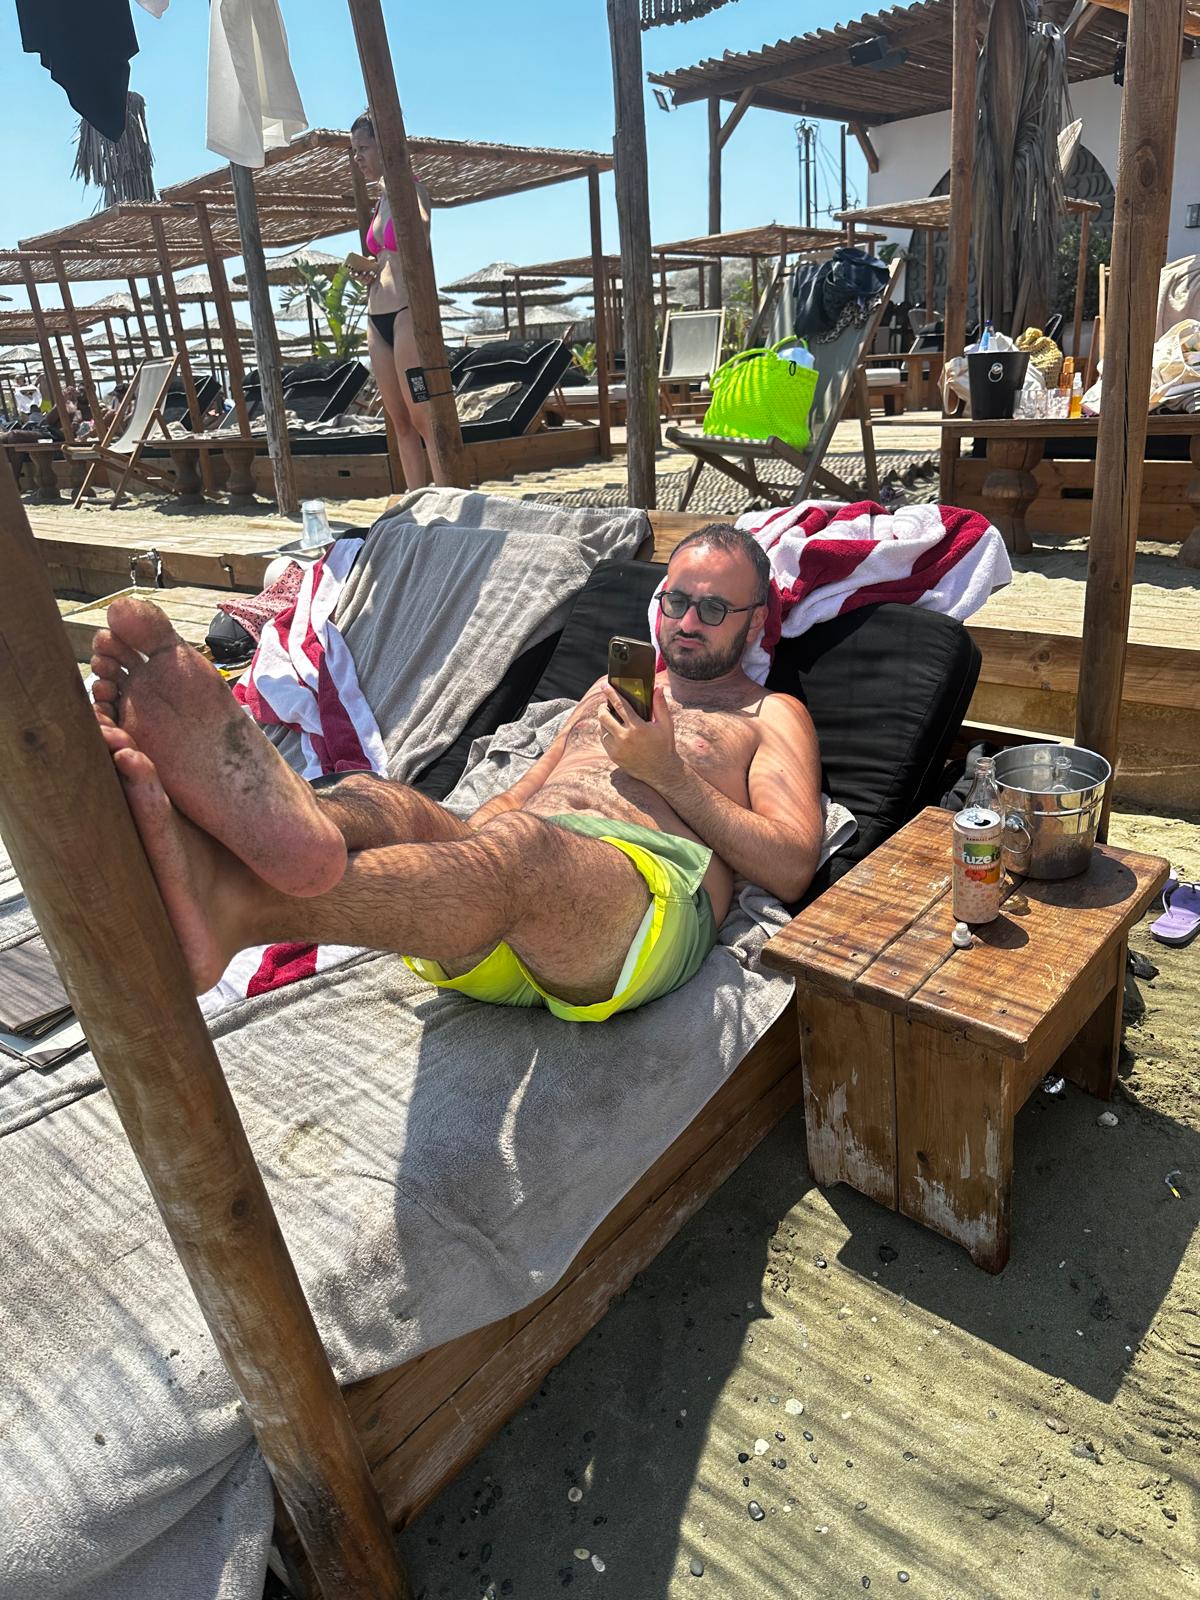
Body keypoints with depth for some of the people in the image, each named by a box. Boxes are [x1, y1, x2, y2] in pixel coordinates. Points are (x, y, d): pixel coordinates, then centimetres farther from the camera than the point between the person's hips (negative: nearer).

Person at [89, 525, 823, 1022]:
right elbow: (516, 797, 31)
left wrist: (669, 774, -1)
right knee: (377, 804, -26)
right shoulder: (616, 687, 36)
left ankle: (224, 905, -62)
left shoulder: (770, 716, 21)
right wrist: (444, 830, 9)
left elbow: (791, 865, 5)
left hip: (652, 891, -5)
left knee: (522, 845, -39)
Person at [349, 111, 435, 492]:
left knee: (423, 418, -12)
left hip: (407, 313, -9)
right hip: (377, 317, 9)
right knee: (400, 422, 7)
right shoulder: (382, 200, 20)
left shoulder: (410, 188, -3)